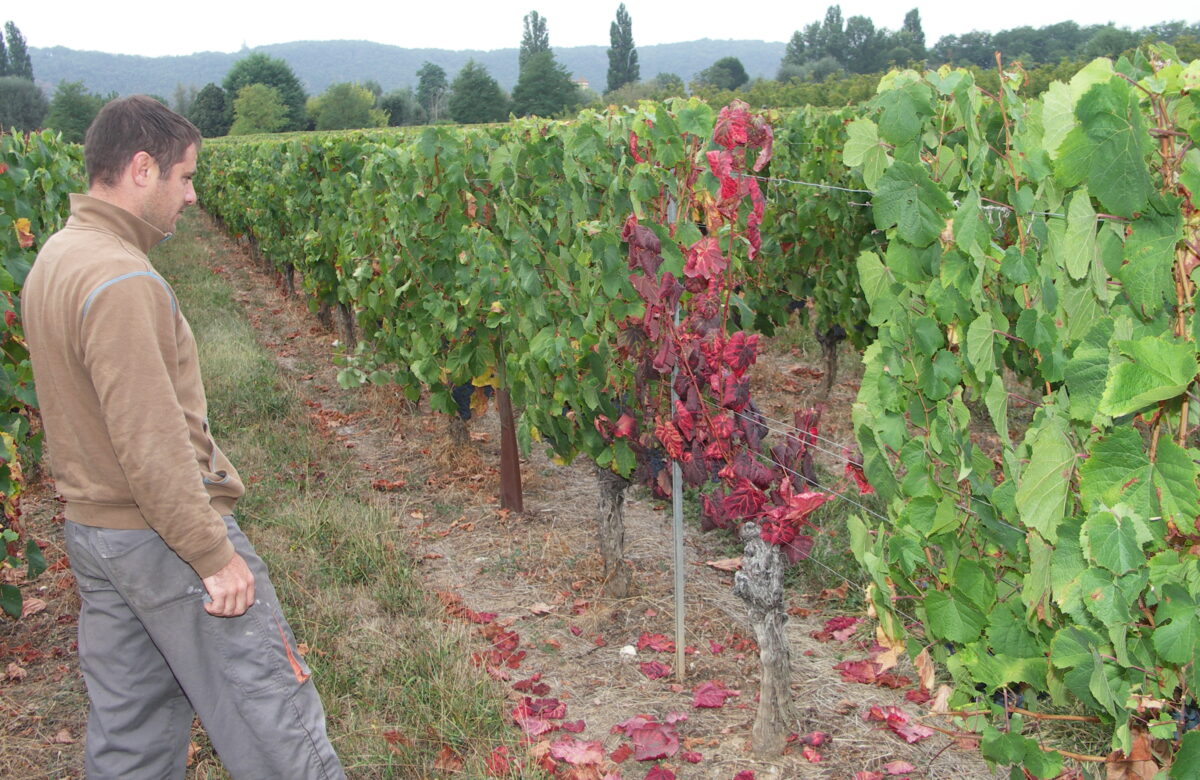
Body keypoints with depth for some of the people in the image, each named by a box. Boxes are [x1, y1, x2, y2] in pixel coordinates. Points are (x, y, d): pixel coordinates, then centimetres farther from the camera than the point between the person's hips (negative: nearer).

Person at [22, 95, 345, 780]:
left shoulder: (53, 261, 8)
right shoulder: (120, 280, -23)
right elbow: (150, 442, -26)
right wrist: (215, 555, -19)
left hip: (91, 529, 10)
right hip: (162, 536, -10)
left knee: (129, 723, 19)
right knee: (267, 709, 3)